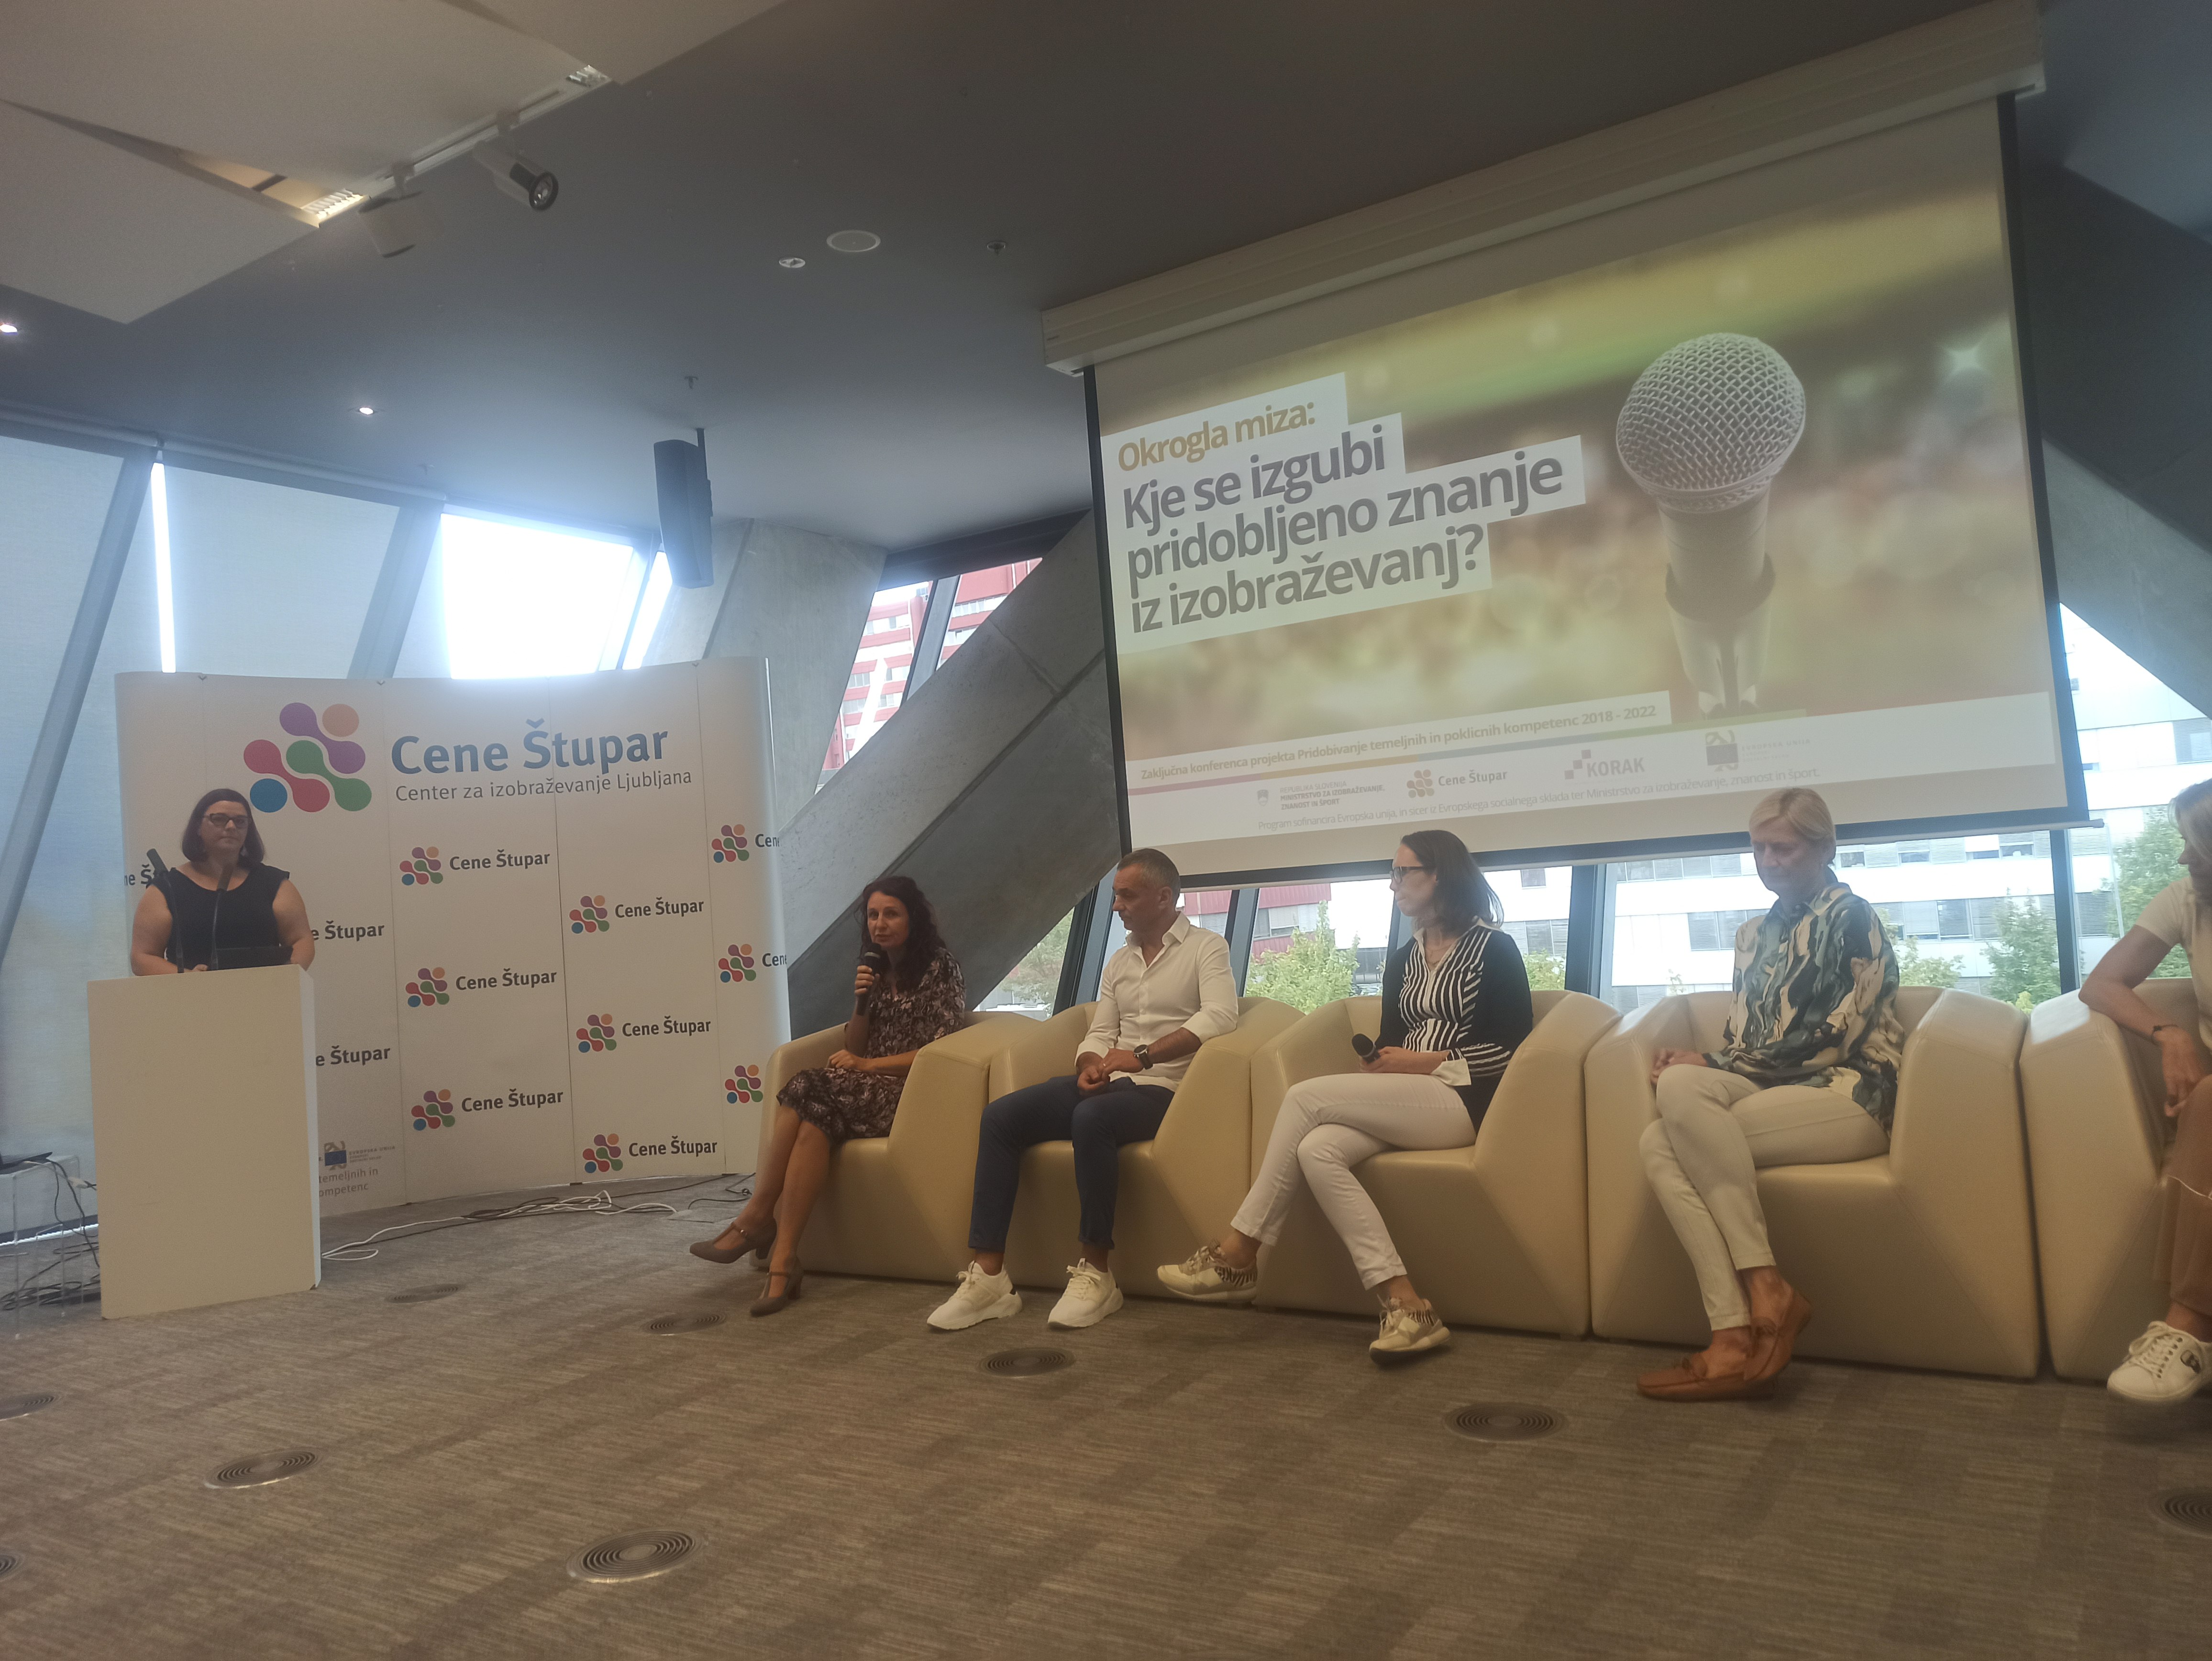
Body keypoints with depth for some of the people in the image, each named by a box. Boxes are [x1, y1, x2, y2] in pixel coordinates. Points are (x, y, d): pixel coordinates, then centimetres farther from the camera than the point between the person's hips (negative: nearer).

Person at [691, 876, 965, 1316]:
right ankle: (782, 1260, -36)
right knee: (815, 1118, -30)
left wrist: (869, 1064, -9)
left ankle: (758, 1218, -27)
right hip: (868, 1089, 6)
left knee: (807, 1092, -31)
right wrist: (861, 1003, -1)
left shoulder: (938, 967, 0)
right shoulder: (875, 970, 20)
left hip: (910, 1092, -6)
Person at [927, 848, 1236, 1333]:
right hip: (1107, 1083, 7)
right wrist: (1090, 1066, -6)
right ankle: (989, 1275, -18)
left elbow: (1219, 1016, -18)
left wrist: (1143, 1055, -24)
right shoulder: (1119, 961, 22)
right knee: (1001, 1116, -14)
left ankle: (1095, 1273, -24)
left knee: (1091, 1118, -38)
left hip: (1161, 1089, -7)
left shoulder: (1206, 948, 0)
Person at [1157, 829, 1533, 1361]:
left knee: (1305, 1095, -22)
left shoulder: (1494, 948, 1)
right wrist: (1377, 1065, -2)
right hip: (1406, 1100, 7)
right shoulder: (1403, 961, 21)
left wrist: (1423, 1061, -11)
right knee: (1317, 1149, -26)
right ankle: (1406, 1306, -31)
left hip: (1463, 1098, -7)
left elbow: (1511, 1048, -6)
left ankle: (1237, 1257, -15)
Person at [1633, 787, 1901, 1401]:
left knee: (1684, 1089, -32)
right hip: (1772, 1092, 6)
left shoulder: (1851, 917, 0)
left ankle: (1767, 1290, -29)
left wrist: (1709, 1069, -13)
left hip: (1850, 1093, -6)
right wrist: (1704, 1066, -5)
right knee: (1660, 1144, -26)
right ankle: (1735, 1336, -35)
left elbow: (1834, 1036, -10)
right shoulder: (1756, 934, 21)